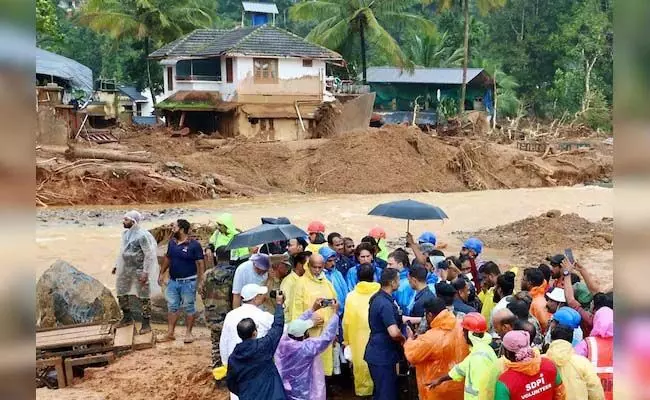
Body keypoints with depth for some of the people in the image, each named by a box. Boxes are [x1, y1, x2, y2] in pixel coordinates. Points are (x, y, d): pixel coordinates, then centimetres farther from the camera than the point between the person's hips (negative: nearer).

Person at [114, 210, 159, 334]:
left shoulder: (142, 235, -20)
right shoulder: (126, 233, 4)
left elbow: (149, 255, -20)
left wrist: (145, 272, -22)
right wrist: (117, 265, 18)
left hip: (139, 270, -8)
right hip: (126, 268, 8)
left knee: (143, 297, 1)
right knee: (121, 292, 15)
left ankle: (146, 324, 10)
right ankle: (127, 317, 33)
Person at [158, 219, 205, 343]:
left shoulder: (194, 245, -13)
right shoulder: (172, 243, 5)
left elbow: (200, 263, -12)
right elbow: (167, 258, 17)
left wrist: (200, 281, -16)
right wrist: (161, 274, 13)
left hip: (188, 282, -6)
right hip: (173, 281, 6)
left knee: (188, 308, 5)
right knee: (172, 307, 10)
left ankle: (188, 333, 15)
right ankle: (170, 333, 17)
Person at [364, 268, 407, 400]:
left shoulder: (380, 298, 9)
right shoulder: (384, 303, -23)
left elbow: (394, 319, 23)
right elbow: (394, 332, -31)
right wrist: (404, 340, -10)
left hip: (380, 353, 10)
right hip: (382, 355, -10)